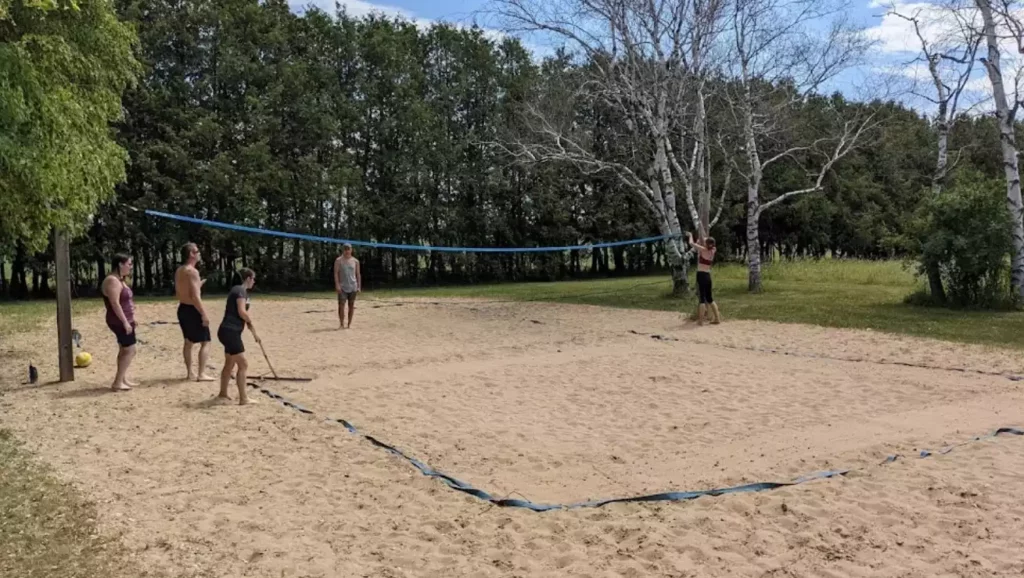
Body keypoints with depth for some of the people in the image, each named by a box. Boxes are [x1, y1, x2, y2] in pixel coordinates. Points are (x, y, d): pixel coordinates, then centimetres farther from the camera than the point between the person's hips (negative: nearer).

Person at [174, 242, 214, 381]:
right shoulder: (192, 271, -17)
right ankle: (202, 374, -6)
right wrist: (204, 314, -21)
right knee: (205, 342, -3)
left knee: (188, 342, 16)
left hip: (182, 308, 9)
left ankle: (189, 373, 20)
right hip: (193, 310, -9)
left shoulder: (179, 271, 12)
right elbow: (195, 296, -23)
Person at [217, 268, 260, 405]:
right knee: (243, 365, -6)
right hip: (230, 332, -10)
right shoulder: (240, 290, -12)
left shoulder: (240, 291, 18)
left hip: (229, 332, 10)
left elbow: (243, 314, 25)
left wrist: (254, 333, 27)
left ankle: (223, 393, 33)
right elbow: (242, 312, -22)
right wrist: (251, 322, -3)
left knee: (230, 364, 21)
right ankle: (243, 398, -4)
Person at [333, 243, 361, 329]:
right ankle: (342, 324, -5)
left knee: (351, 305, 6)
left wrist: (359, 286, 3)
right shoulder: (339, 260, 1)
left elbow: (358, 274, 9)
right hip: (342, 287, -2)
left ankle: (350, 323, 15)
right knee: (341, 305, -9)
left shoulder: (355, 261, 8)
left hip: (353, 287, 3)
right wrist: (337, 285, -14)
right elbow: (336, 273, -4)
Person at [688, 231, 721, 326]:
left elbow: (691, 243, -3)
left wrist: (690, 235, 14)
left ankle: (700, 321, -5)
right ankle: (717, 318, 16)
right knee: (709, 298, 16)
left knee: (702, 298, -6)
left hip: (701, 275, -7)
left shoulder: (703, 250, -9)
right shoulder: (712, 251, 8)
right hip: (708, 275, 7)